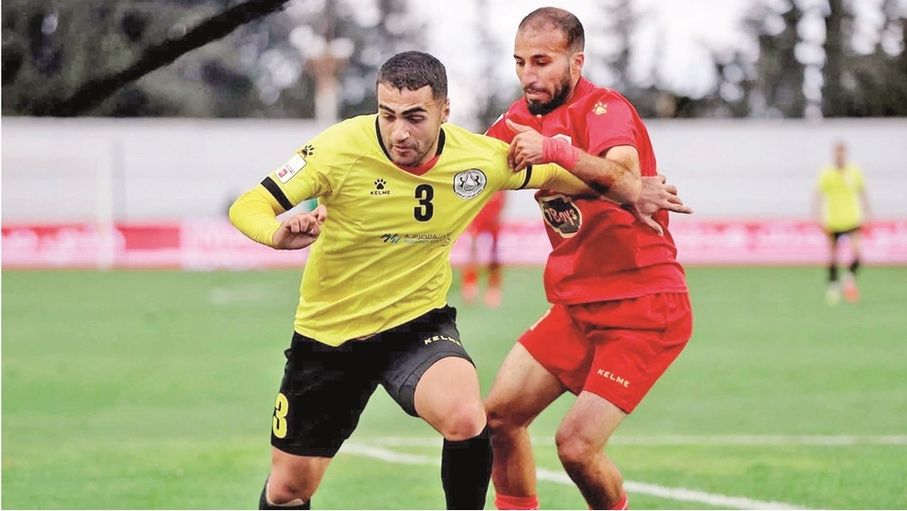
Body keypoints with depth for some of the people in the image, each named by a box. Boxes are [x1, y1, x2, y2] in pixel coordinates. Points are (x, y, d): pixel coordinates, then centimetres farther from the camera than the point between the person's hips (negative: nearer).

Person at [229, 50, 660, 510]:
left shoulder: (481, 159, -14)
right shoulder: (340, 148, -22)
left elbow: (557, 176, 7)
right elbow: (247, 207, -22)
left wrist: (636, 192, 6)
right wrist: (279, 233, -43)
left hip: (418, 324, 0)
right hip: (327, 334, 0)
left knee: (465, 418, -31)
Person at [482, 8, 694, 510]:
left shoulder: (603, 108, -17)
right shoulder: (521, 118, 7)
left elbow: (625, 173, -36)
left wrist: (552, 148, -44)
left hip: (644, 310, -8)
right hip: (576, 306, 8)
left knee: (576, 445, -15)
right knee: (500, 414, 2)